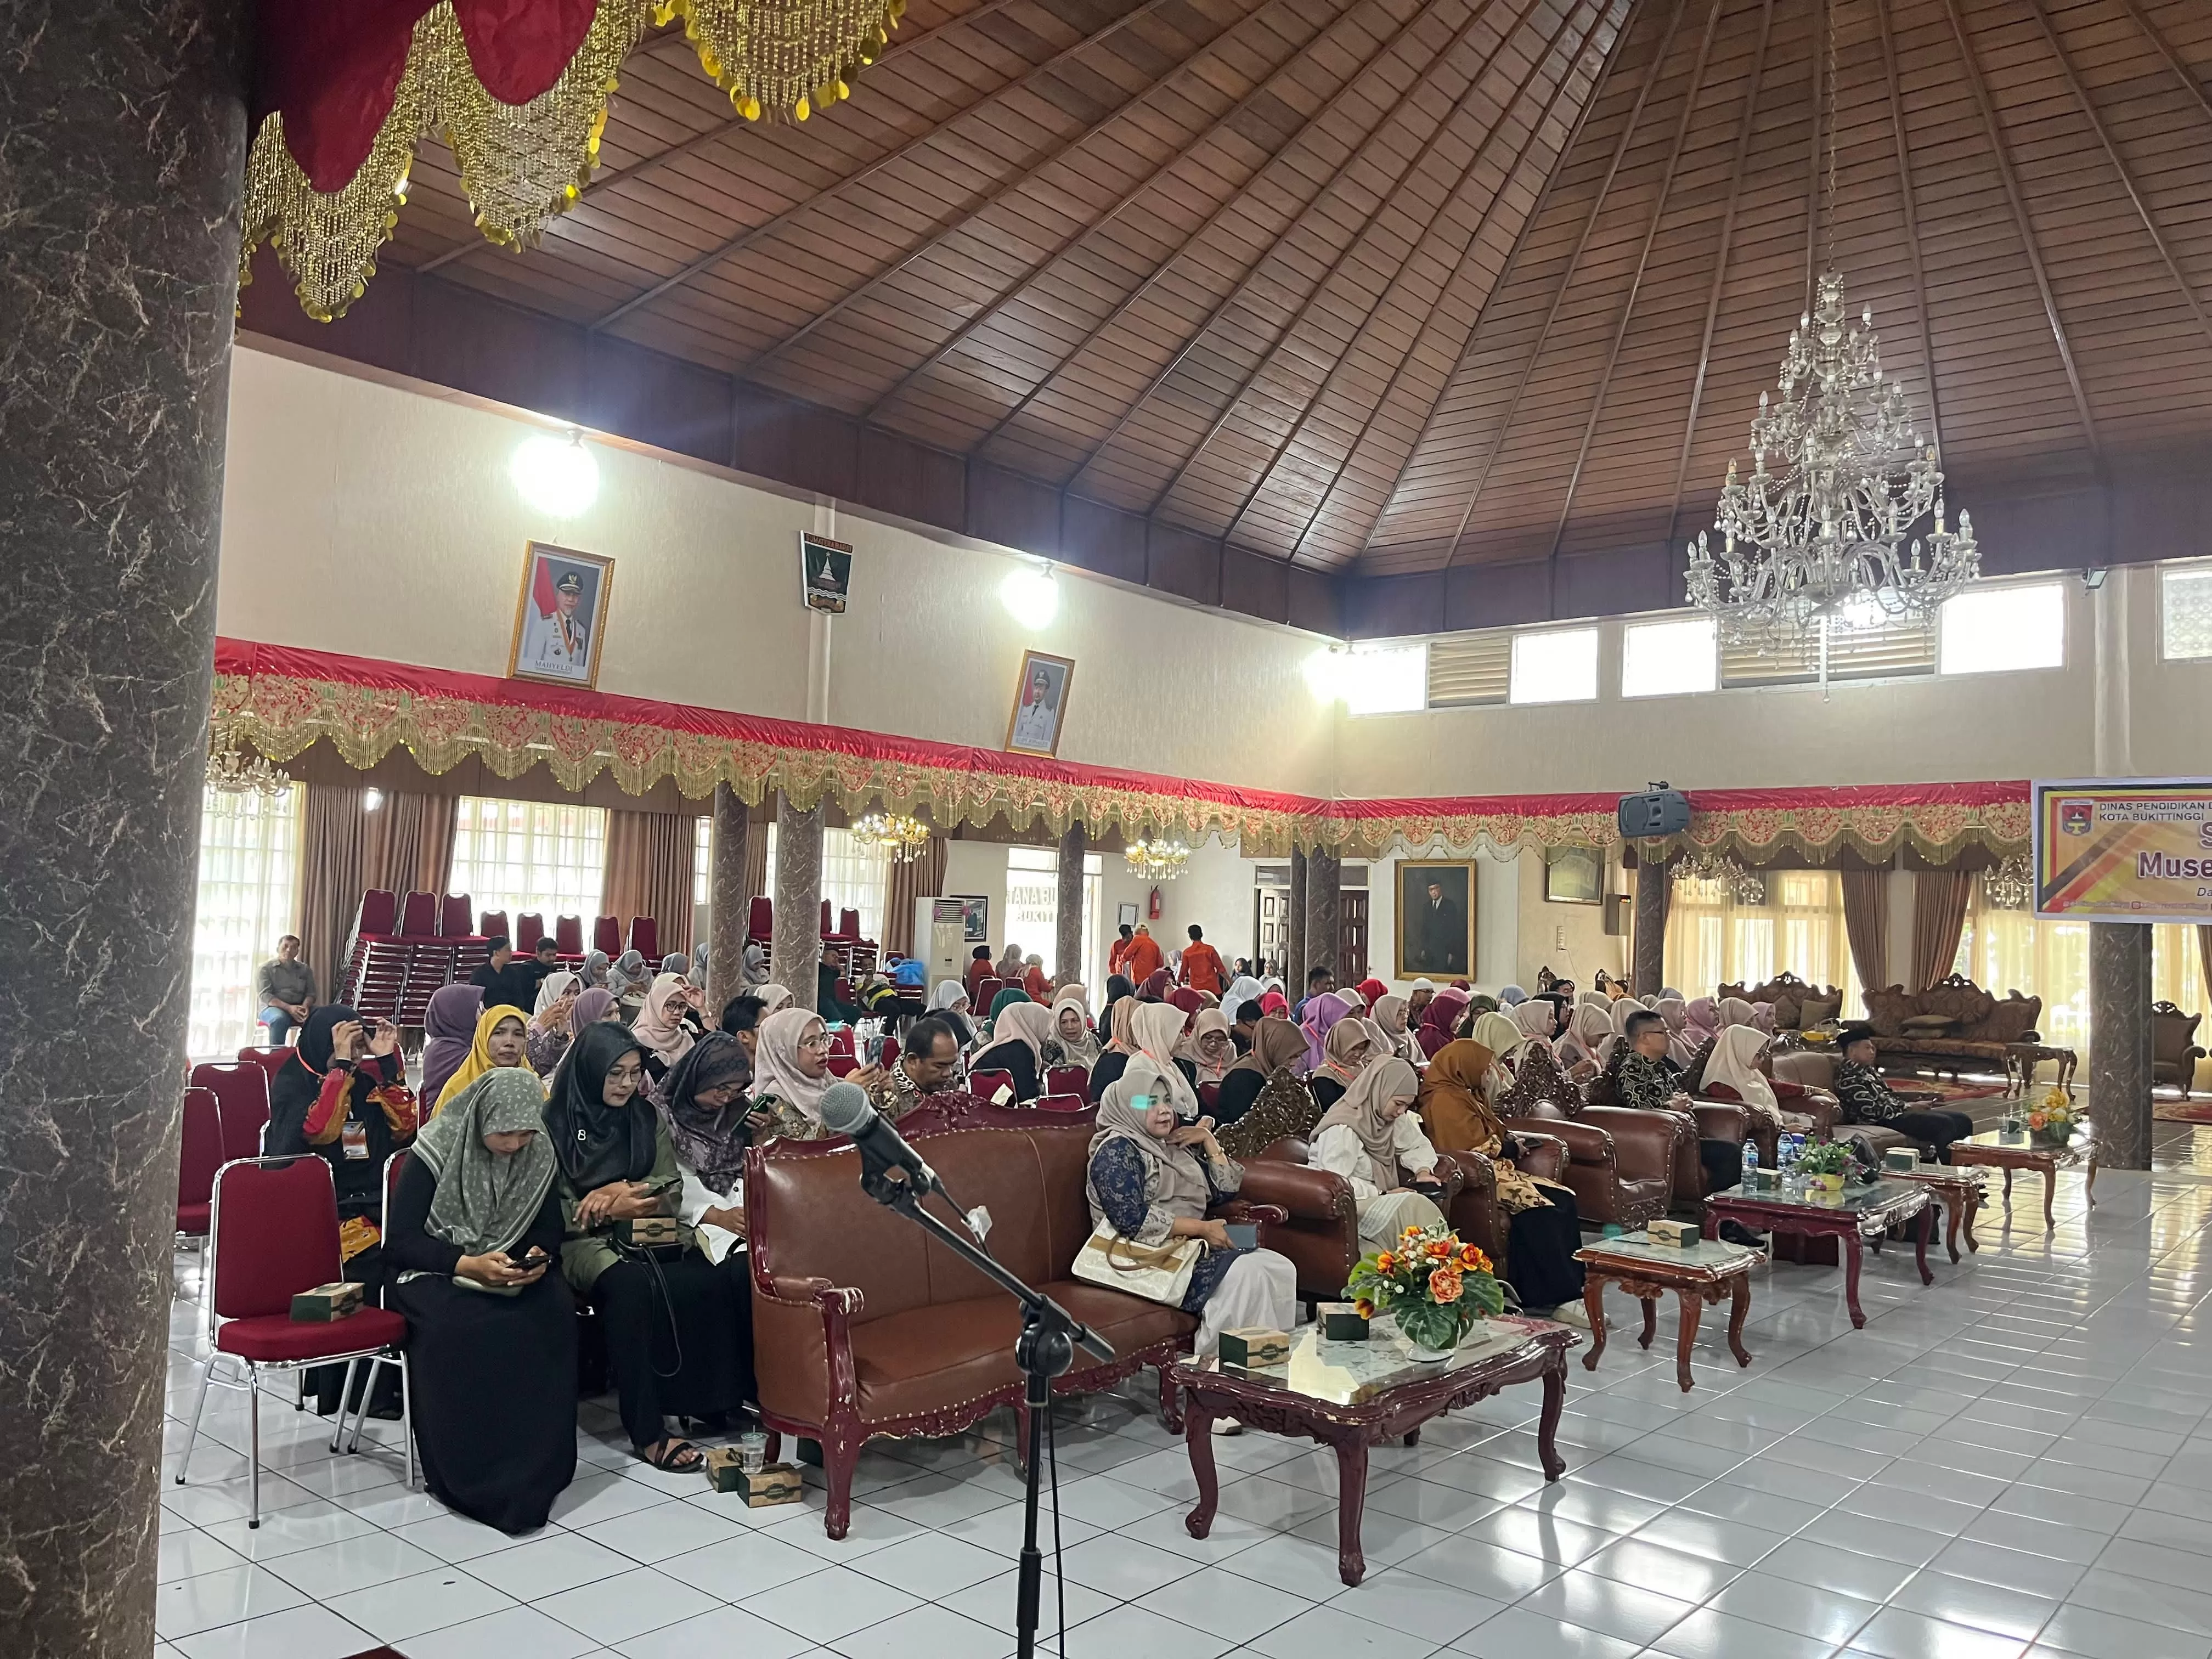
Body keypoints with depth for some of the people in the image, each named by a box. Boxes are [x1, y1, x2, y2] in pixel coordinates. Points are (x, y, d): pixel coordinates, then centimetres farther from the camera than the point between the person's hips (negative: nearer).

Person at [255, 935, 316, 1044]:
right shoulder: (266, 968, 6)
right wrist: (289, 1008, -23)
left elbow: (311, 993, 10)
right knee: (279, 1019, -40)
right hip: (273, 1007, -3)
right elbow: (264, 995, -6)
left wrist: (305, 1007, -17)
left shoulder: (305, 969, 17)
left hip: (299, 1008, 3)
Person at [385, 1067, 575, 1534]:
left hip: (511, 1276, 3)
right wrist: (468, 1265, -27)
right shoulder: (437, 1151, -13)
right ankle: (470, 1477, -23)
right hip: (434, 1272, -3)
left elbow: (549, 1232, 9)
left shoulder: (539, 1155, -1)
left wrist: (539, 1257, -15)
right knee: (455, 1324, -38)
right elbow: (399, 1243, -13)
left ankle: (537, 1470, -20)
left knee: (556, 1308, -30)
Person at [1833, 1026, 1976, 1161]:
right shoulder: (1849, 1076, -13)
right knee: (1945, 1123, -24)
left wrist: (1910, 1105, 3)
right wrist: (1906, 1107, -11)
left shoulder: (1867, 1070, 19)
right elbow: (1871, 1109, -19)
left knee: (1963, 1120, 4)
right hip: (1883, 1122, -11)